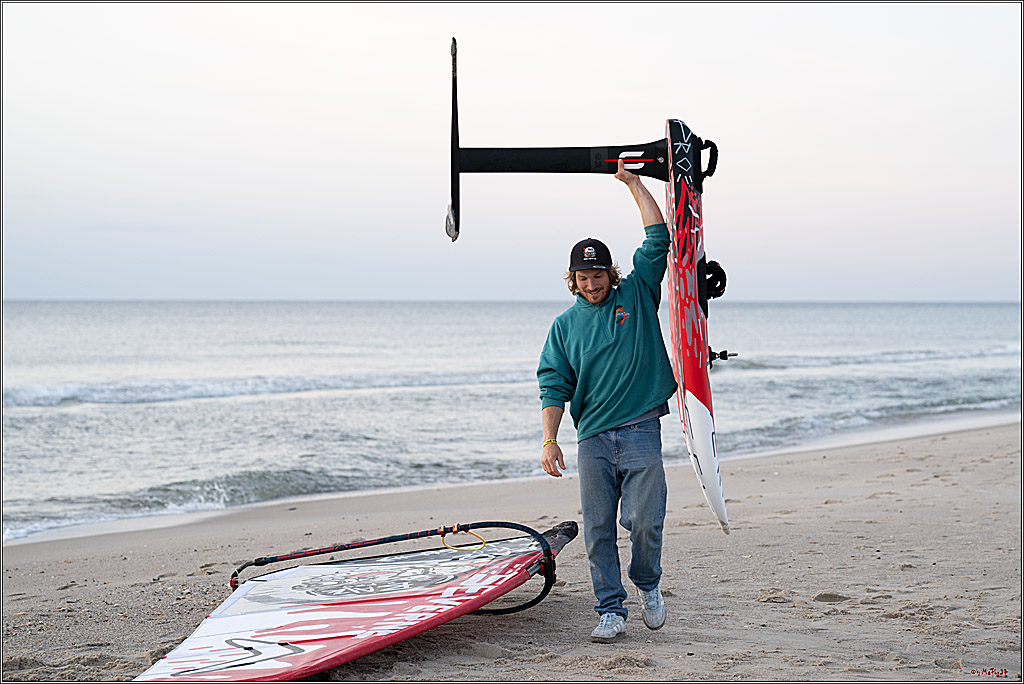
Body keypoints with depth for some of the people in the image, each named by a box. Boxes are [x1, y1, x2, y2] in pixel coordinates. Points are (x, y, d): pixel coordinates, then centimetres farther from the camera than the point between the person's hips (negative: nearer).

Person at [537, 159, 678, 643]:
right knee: (598, 530, 1)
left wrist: (633, 183, 3)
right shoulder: (565, 325, 11)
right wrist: (550, 440, -7)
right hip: (593, 438, 2)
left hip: (641, 431, -2)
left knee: (645, 520, -9)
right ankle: (611, 611, 10)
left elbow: (658, 238, 3)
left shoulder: (637, 296, 9)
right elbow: (554, 385, 4)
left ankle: (647, 583, 19)